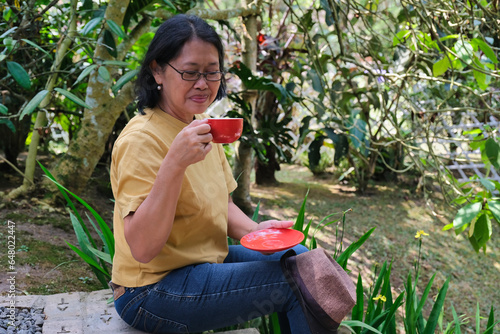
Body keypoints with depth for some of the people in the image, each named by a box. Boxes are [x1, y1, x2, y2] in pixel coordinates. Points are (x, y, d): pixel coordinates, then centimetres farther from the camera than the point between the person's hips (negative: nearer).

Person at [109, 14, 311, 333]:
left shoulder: (203, 128, 5)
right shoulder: (141, 140, -22)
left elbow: (222, 204, 14)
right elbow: (142, 249, -29)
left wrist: (255, 231, -7)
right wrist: (175, 162, -39)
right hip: (153, 290, -8)